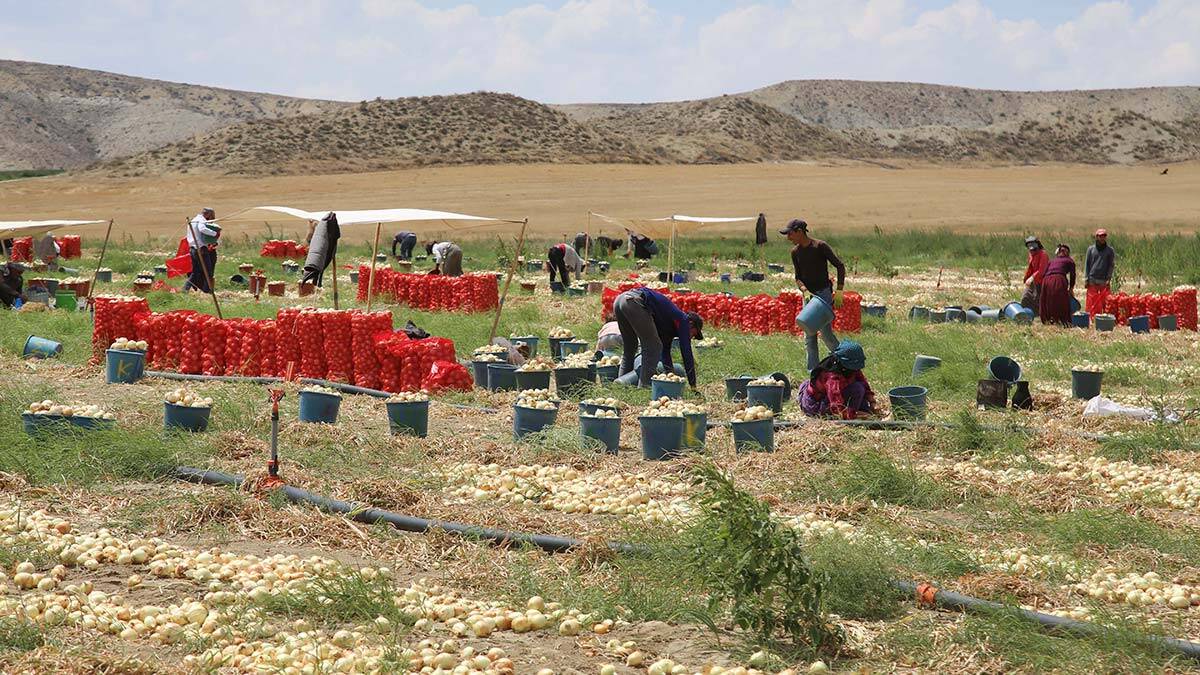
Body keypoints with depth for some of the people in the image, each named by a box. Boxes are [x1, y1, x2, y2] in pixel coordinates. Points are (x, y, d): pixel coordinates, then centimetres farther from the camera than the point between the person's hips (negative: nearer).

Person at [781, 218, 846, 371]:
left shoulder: (820, 246, -12)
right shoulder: (795, 252, 5)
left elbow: (840, 266, -10)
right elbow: (798, 277, 7)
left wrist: (839, 292, -15)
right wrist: (803, 288, -15)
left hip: (824, 293, -6)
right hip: (808, 294, 6)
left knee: (825, 332, -11)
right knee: (809, 333, 3)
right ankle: (813, 369, 8)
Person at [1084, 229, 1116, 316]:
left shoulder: (1110, 250, 8)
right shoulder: (1091, 249, 9)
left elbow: (1112, 265, 6)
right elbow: (1087, 264, 10)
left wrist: (1109, 278, -5)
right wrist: (1086, 279, 3)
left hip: (1104, 281, 0)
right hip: (1092, 280, 1)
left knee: (1105, 302, -7)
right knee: (1091, 302, -3)